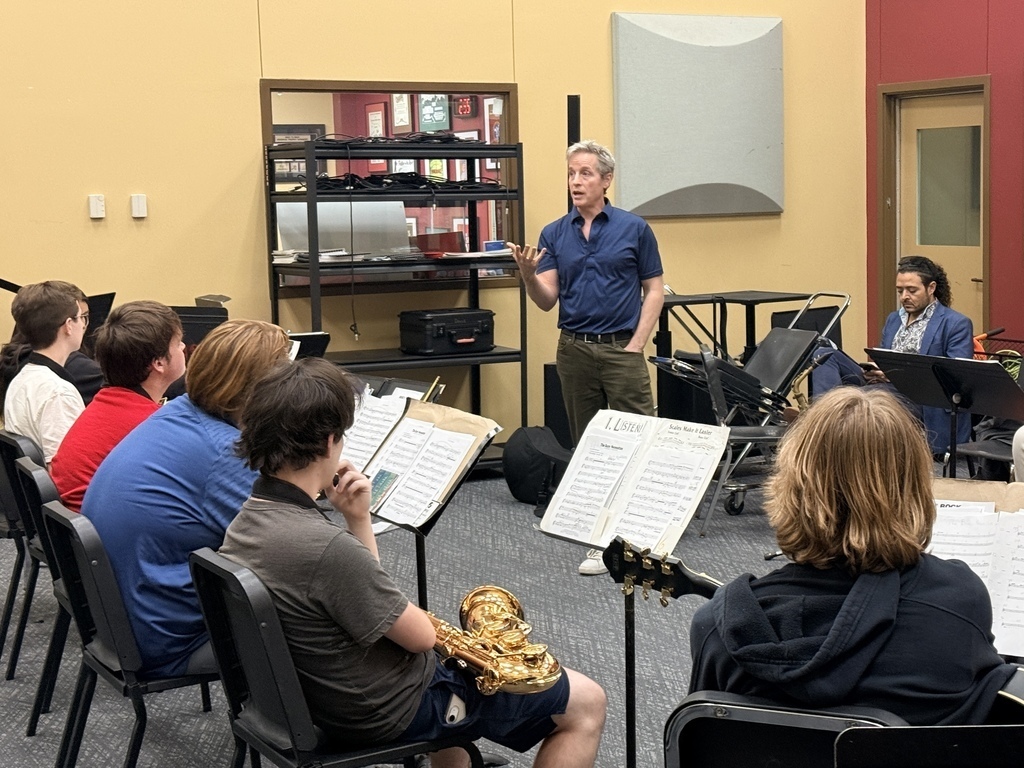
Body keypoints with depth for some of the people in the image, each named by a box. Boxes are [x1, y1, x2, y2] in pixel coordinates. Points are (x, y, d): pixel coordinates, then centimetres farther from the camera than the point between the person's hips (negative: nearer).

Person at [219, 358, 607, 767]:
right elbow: (421, 635, -20)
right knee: (586, 703, 3)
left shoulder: (246, 523, -4)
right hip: (390, 710, -9)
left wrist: (358, 520, -7)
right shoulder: (325, 547, -34)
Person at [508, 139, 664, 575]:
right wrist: (528, 274, -19)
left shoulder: (634, 229, 0)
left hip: (622, 348, -3)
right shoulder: (554, 234, 8)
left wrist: (636, 345, -8)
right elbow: (547, 301, 2)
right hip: (574, 349, 3)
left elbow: (654, 290, 1)